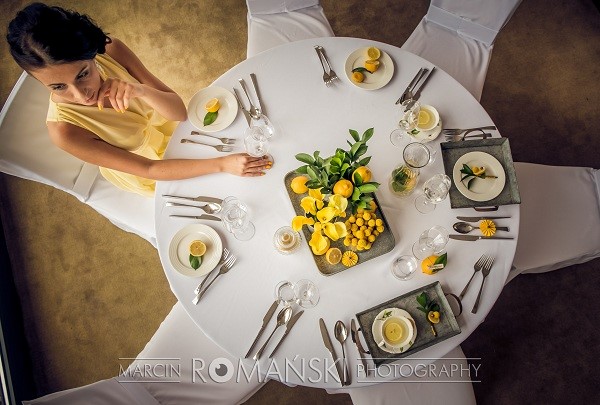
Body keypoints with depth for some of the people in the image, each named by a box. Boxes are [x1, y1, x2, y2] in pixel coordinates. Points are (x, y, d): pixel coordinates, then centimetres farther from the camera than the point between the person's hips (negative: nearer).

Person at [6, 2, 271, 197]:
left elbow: (180, 111, -23)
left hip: (168, 128, 4)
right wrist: (222, 164, -41)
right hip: (146, 172, -3)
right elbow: (147, 169, -32)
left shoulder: (111, 50, -26)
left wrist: (142, 92, -45)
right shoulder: (63, 129, -35)